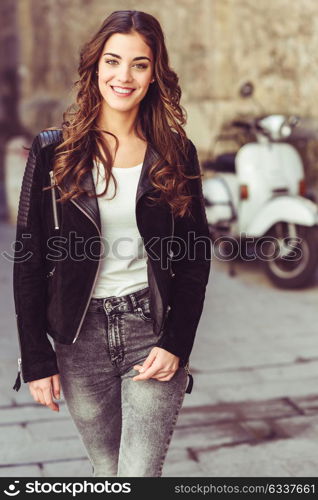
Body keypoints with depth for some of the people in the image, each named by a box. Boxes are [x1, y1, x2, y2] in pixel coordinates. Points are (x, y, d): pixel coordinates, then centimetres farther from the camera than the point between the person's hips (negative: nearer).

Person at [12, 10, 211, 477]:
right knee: (106, 472, 14)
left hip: (153, 334, 0)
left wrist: (176, 345, -7)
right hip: (80, 339, 1)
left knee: (140, 476, -5)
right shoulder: (53, 152, -2)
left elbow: (196, 259, 3)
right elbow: (29, 262, -1)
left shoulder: (176, 154, 1)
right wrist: (36, 360, -4)